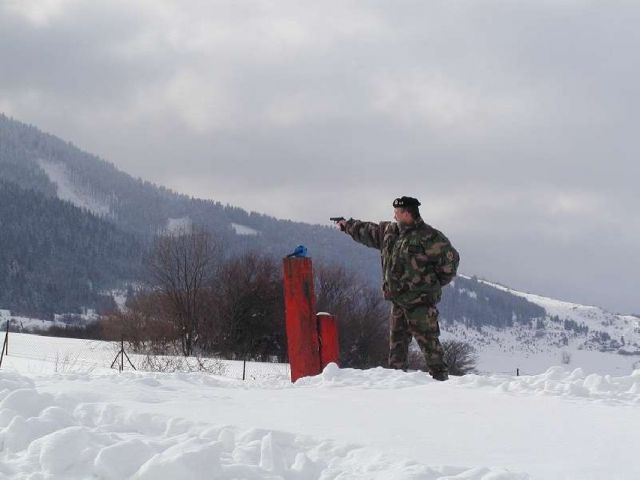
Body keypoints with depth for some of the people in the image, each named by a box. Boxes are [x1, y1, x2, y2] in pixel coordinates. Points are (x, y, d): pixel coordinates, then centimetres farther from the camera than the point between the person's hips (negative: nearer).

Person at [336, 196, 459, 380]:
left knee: (427, 338, -9)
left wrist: (436, 282, -5)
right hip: (398, 301, 8)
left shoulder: (428, 237, -12)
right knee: (397, 340, 10)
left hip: (421, 301, -8)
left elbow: (450, 258, -12)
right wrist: (348, 225, 39)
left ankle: (440, 376, -5)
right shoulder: (388, 231, 13)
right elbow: (367, 232, 31)